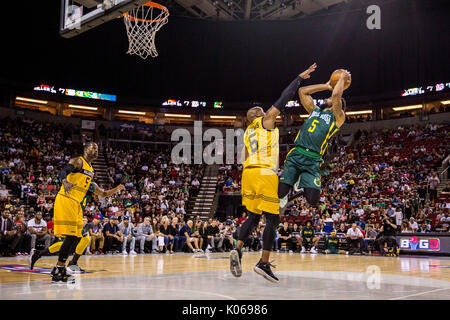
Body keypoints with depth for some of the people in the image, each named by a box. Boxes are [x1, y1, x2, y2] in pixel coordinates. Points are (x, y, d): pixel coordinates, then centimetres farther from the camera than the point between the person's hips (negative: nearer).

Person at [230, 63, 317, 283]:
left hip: (249, 173, 7)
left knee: (253, 216, 15)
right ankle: (264, 264, -2)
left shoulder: (247, 133, 23)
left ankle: (237, 249, -5)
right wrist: (300, 77, 9)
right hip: (264, 174, -7)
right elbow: (284, 99, 3)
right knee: (272, 219, -1)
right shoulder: (266, 120, 4)